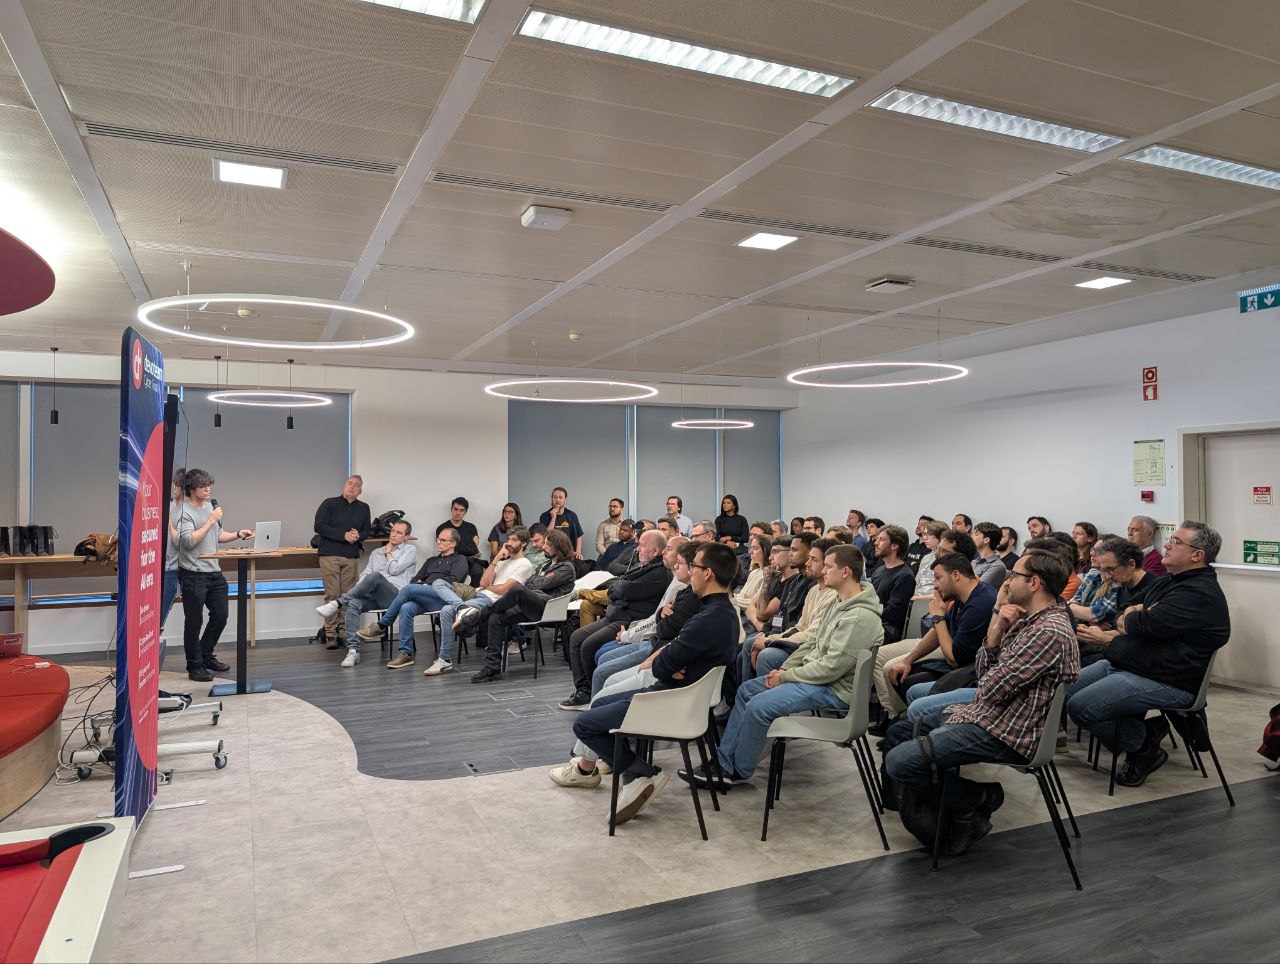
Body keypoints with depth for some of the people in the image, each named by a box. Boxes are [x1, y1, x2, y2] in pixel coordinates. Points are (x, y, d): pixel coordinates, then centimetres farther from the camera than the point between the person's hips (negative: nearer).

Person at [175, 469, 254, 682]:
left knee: (220, 616, 14)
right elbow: (189, 541, -22)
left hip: (214, 572, 8)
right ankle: (195, 666, 13)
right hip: (193, 575, -8)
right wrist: (210, 521, -19)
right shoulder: (184, 511, -12)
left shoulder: (210, 506, 13)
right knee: (194, 622, 2)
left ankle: (206, 656, 31)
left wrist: (238, 534, 8)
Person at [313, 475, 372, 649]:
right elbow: (319, 526, -5)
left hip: (351, 556, 3)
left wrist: (358, 535, -7)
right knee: (332, 595, -5)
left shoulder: (363, 508, 16)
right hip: (329, 554, -3)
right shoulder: (330, 503, 4)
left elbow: (367, 531, 16)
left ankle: (345, 633, 7)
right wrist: (344, 535, -13)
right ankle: (330, 634, -2)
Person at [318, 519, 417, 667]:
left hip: (395, 595, -5)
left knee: (375, 576, -36)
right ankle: (353, 651, -34)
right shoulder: (376, 552, 29)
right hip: (373, 596, 5)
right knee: (353, 604, -29)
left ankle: (338, 603, -30)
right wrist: (356, 590, -1)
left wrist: (388, 552, 13)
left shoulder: (410, 550, 13)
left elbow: (394, 570, -2)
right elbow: (365, 574, 18)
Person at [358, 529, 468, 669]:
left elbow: (454, 580, -3)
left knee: (409, 589, -28)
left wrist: (428, 585, -4)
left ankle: (381, 626, -17)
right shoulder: (432, 560, 36)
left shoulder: (459, 559, 16)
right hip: (423, 598, 5)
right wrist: (418, 583, 4)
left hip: (442, 597, -5)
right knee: (406, 608, -29)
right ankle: (406, 654, -29)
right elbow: (415, 579, 28)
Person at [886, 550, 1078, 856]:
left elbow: (990, 689, -22)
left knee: (898, 761, -18)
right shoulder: (1025, 620, 10)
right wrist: (997, 624, -6)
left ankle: (978, 799, 3)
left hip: (1004, 734, -11)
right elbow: (983, 672, 7)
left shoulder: (1050, 632, -22)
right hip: (984, 713, 11)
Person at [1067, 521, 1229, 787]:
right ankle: (1145, 730, 4)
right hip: (1123, 665, 10)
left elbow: (1148, 625, -24)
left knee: (1079, 707, -21)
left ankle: (1144, 747, 1)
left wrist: (1127, 619, -1)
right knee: (1067, 691, 2)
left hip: (1165, 682, -10)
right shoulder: (1168, 581, 17)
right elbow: (1123, 618, 20)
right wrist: (1133, 617, -5)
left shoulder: (1200, 593, -17)